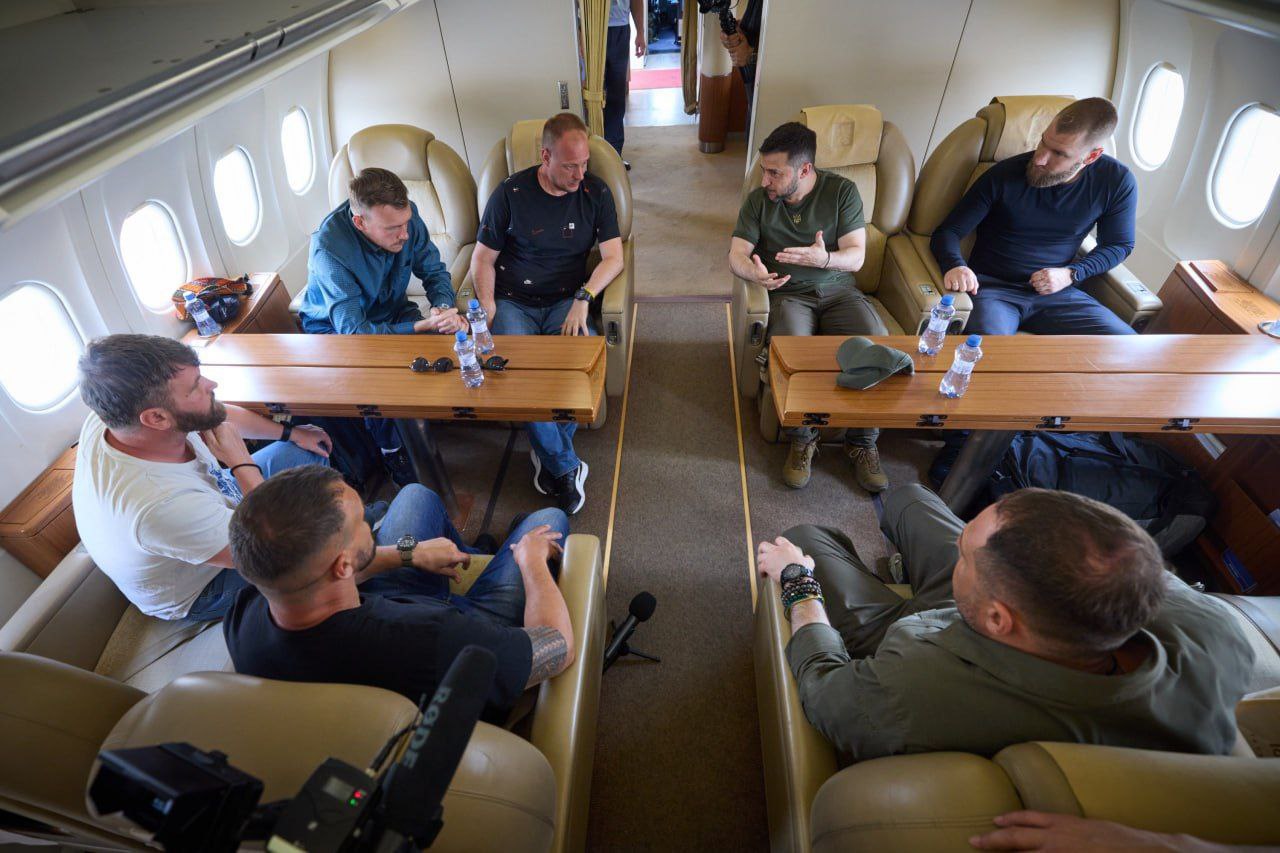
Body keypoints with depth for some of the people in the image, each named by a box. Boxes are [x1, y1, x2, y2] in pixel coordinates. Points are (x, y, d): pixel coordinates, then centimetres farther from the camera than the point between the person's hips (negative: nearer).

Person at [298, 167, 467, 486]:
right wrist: (422, 326, -47)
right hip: (335, 329, -4)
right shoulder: (330, 249, -34)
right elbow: (353, 332, -37)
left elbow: (434, 272, -8)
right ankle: (392, 450, -2)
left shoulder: (405, 215, -20)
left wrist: (444, 309, -31)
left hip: (390, 310, 4)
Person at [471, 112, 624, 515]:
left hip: (566, 301, 1)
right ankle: (565, 466, -15)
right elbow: (483, 259, 4)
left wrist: (583, 298, -18)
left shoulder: (596, 192, 4)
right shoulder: (511, 192, 0)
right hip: (512, 301, 0)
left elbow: (613, 257, -1)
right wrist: (489, 311, -11)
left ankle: (548, 452, -9)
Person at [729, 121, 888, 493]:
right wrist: (754, 271, -27)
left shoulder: (842, 191, 0)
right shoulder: (759, 200, 4)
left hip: (838, 290, 1)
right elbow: (736, 254, -3)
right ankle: (802, 440, -11)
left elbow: (855, 257, -5)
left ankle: (862, 443, -7)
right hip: (789, 295, 0)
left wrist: (823, 258, -29)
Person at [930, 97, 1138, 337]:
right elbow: (947, 232, -6)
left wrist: (1070, 274, -5)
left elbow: (1119, 245, 14)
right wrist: (954, 265, -29)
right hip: (992, 288, -4)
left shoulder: (1117, 182, 0)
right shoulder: (1004, 176, -8)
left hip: (1056, 292, 4)